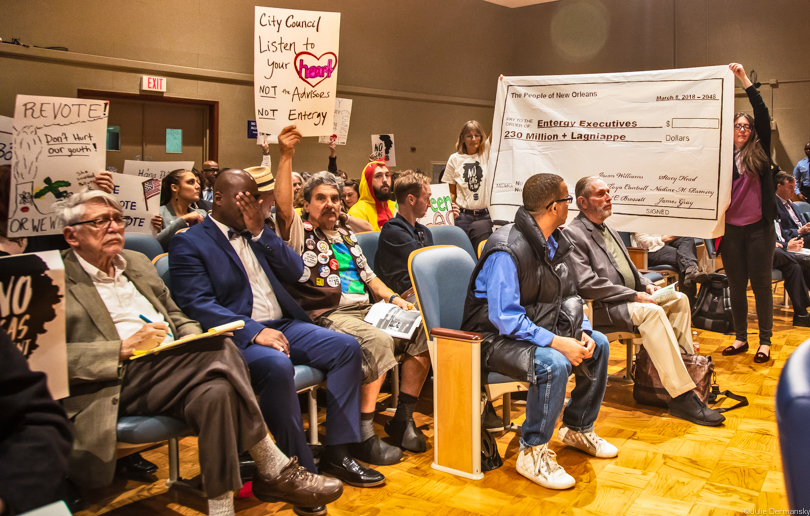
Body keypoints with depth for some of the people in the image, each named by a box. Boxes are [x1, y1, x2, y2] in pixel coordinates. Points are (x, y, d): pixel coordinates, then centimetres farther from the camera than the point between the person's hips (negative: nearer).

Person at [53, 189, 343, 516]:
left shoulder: (137, 262, 24)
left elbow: (173, 314, 28)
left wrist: (194, 338, 5)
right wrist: (123, 349, -18)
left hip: (172, 369, 6)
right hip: (117, 380, -6)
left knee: (216, 391, -30)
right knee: (220, 349, -29)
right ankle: (273, 469, -22)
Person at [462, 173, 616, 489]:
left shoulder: (555, 243, 5)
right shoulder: (507, 250, -25)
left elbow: (567, 297, 14)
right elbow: (504, 317, -28)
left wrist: (583, 331, -4)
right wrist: (556, 342, -30)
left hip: (538, 331, 10)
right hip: (496, 338, -9)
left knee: (598, 344, 6)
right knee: (553, 363, -33)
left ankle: (578, 428, 22)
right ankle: (532, 453, -16)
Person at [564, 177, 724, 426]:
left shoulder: (608, 230, 21)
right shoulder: (573, 234, -11)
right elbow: (587, 284, -21)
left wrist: (646, 285, 6)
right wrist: (635, 295, -19)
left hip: (629, 299, 10)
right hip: (603, 307, -10)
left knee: (679, 299, 1)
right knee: (652, 312, -30)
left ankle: (687, 364, 2)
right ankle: (682, 397, -30)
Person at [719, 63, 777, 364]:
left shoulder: (759, 152, 3)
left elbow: (763, 115, -7)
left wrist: (744, 79, -10)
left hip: (758, 228, -1)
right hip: (731, 229, 1)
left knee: (761, 284, 3)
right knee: (736, 285, 10)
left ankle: (765, 341, 12)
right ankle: (741, 338, 21)